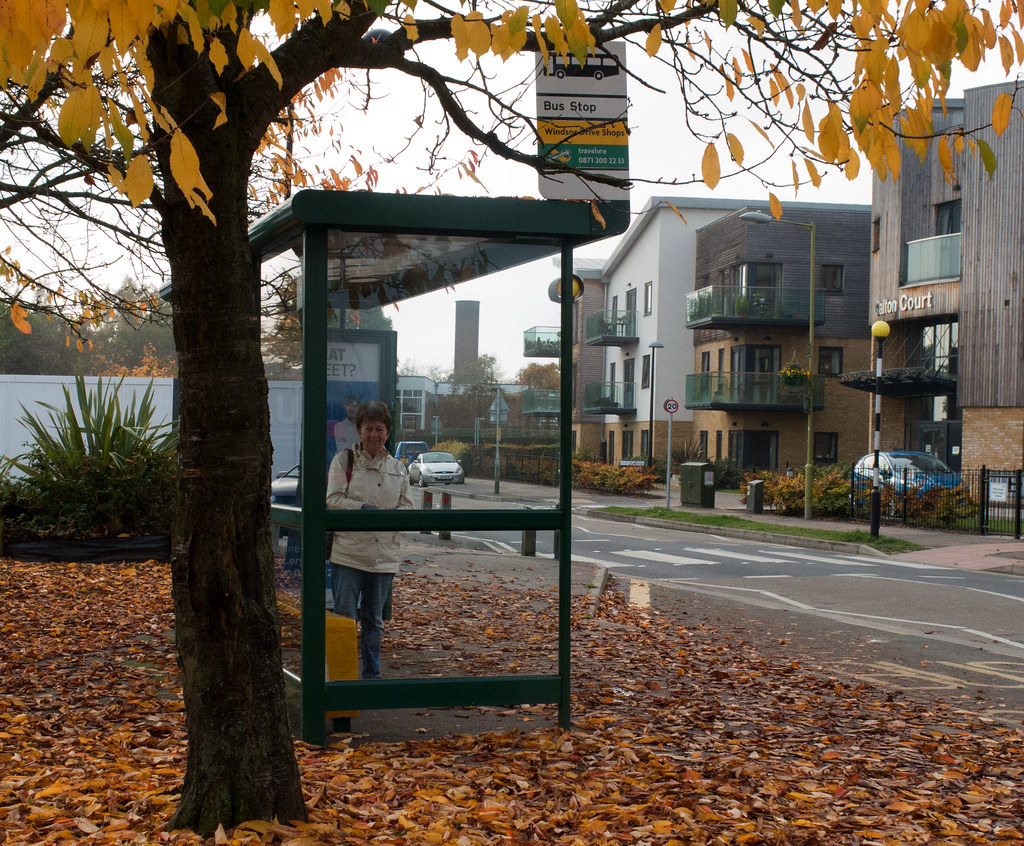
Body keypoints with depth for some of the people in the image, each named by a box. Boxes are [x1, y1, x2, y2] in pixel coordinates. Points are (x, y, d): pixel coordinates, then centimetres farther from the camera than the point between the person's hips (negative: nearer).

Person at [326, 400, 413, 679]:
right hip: (348, 554, -4)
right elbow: (333, 499, -8)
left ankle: (371, 674, 24)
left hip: (384, 557, 4)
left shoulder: (397, 467, 13)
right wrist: (361, 508, -25)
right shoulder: (344, 460, 1)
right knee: (345, 619, -4)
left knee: (374, 621, 13)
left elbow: (407, 506, 12)